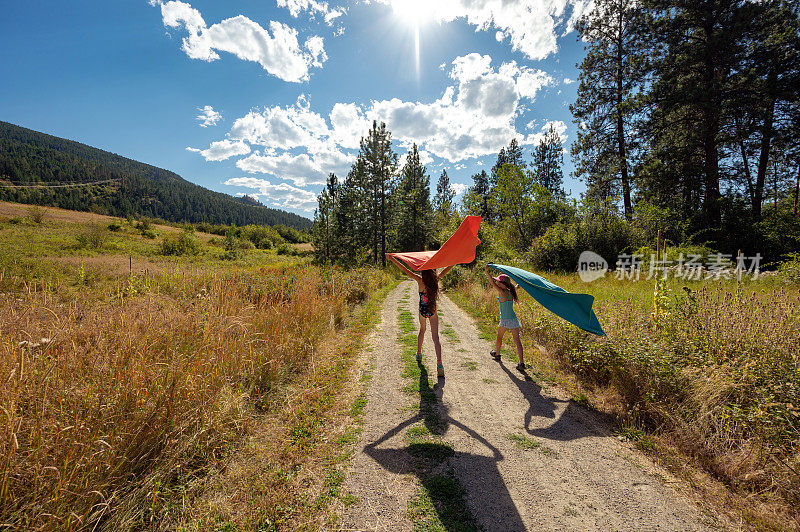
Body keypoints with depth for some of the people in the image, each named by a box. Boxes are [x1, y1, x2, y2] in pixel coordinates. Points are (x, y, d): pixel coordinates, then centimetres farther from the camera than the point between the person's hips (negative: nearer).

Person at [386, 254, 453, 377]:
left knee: (422, 330, 26)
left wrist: (391, 258, -17)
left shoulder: (420, 280, -15)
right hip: (433, 311, 0)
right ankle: (439, 364, -15)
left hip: (422, 311, 0)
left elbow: (405, 270, -18)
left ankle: (419, 354, 41)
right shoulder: (436, 279, -8)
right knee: (435, 337, -2)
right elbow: (448, 268, 3)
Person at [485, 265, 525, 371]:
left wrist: (487, 272, -19)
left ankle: (497, 354, 41)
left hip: (505, 320, -5)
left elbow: (493, 283, -20)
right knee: (517, 340, 2)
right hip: (514, 319, 5)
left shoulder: (502, 292, -15)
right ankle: (521, 363, -3)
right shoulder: (511, 292, 1)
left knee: (499, 337, 21)